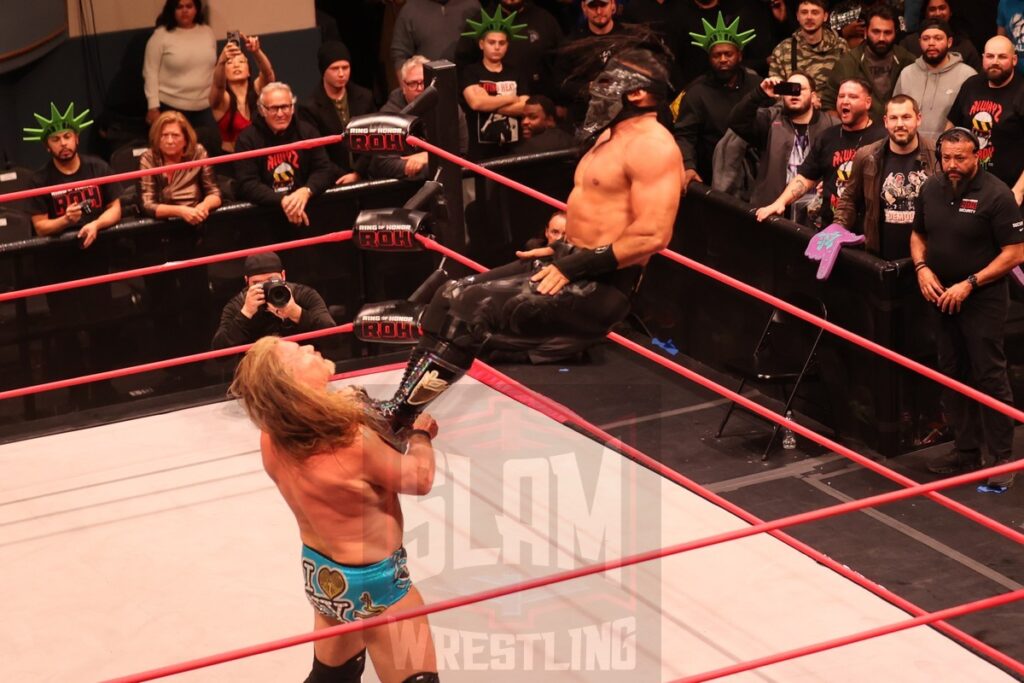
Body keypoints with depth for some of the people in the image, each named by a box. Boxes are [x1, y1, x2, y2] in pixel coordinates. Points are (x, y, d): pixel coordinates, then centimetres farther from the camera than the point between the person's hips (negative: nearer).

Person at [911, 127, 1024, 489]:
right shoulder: (932, 188, 4)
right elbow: (918, 234, 18)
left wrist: (969, 284, -19)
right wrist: (922, 268, -2)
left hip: (983, 300, -7)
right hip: (941, 296, 7)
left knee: (990, 377, -5)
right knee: (953, 375, 13)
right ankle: (965, 450, 25)